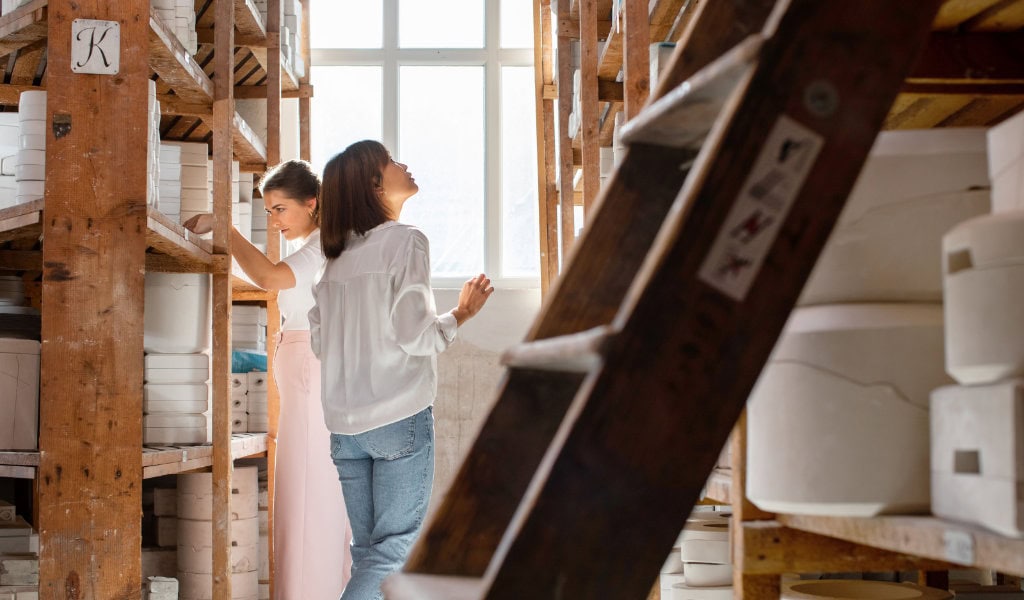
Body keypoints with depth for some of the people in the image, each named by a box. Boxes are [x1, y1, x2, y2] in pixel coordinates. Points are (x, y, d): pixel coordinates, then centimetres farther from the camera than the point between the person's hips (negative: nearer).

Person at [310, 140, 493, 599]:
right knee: (399, 545, -2)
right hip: (400, 417, -6)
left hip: (344, 423, 6)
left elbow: (318, 340, 11)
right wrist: (462, 313, 4)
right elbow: (416, 334, -13)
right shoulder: (405, 240, -7)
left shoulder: (337, 255, 11)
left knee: (368, 548, 10)